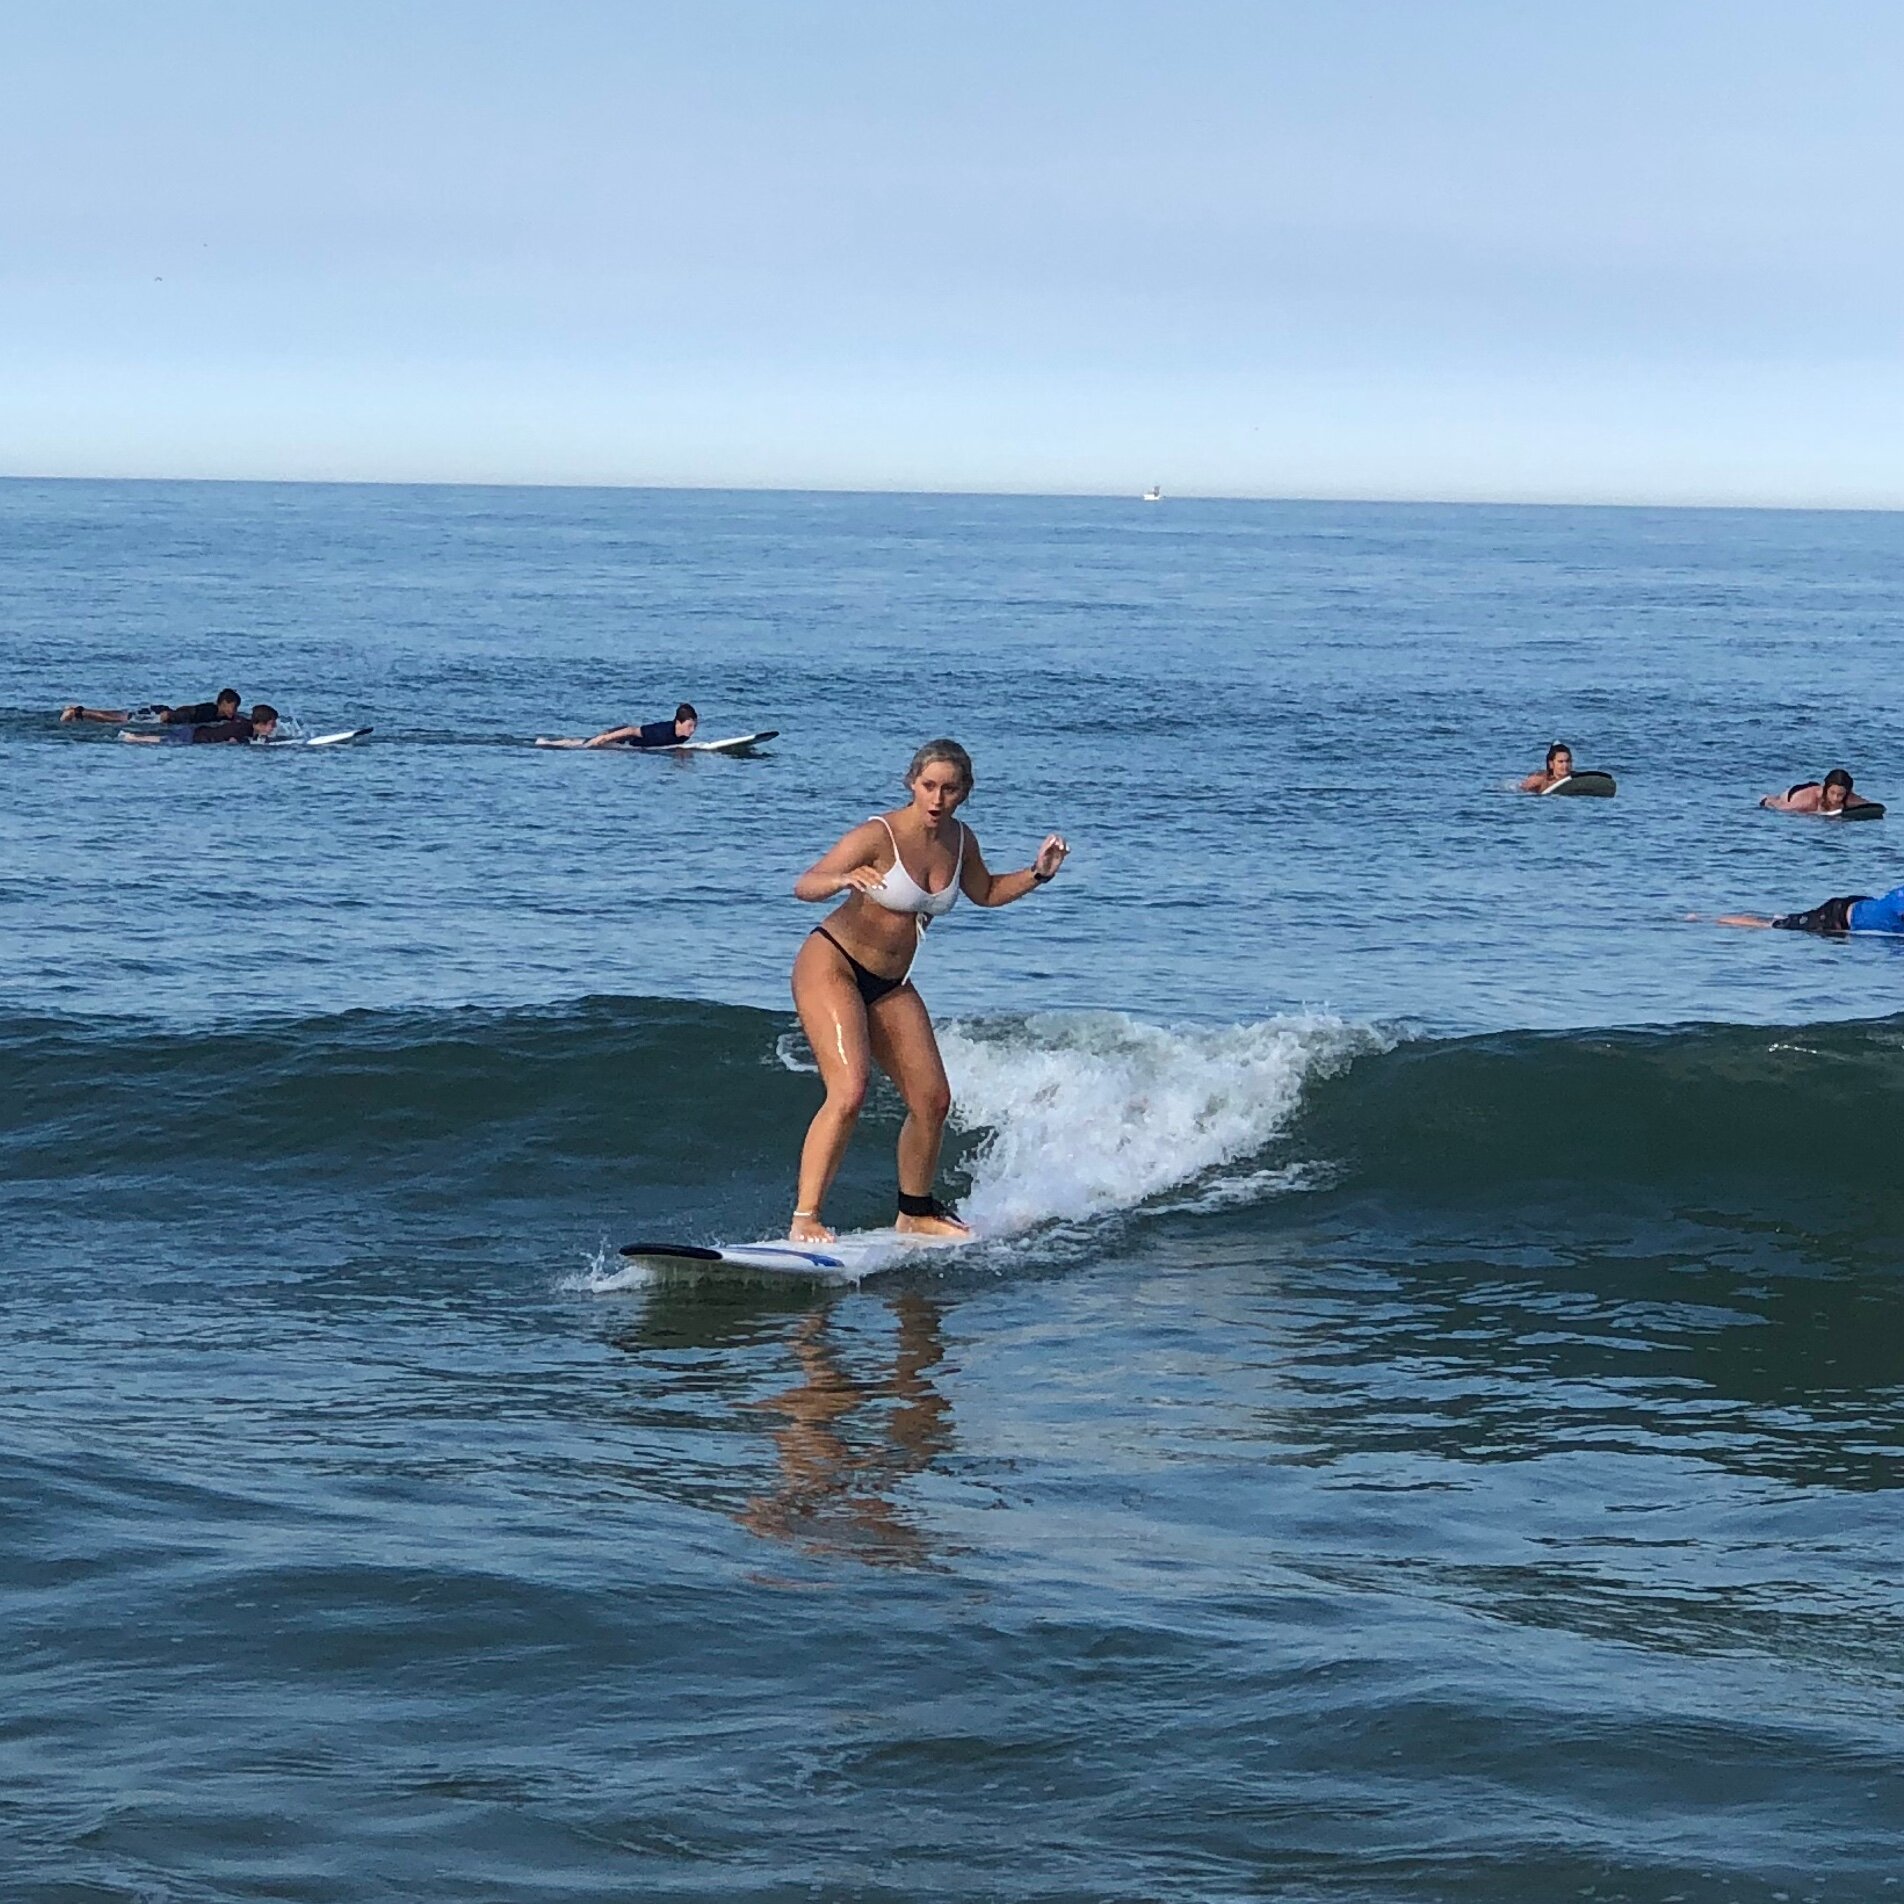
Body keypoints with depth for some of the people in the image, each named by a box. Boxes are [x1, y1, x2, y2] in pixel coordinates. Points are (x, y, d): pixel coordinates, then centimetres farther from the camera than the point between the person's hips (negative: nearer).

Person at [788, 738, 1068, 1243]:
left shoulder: (960, 841, 0)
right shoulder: (878, 836, -21)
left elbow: (985, 892, 21)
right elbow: (804, 886, -31)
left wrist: (1037, 874, 4)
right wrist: (845, 880, -52)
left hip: (890, 985, 7)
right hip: (831, 967, -7)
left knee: (933, 1101, 8)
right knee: (849, 1092, -25)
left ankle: (916, 1213, 28)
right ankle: (804, 1219, -23)